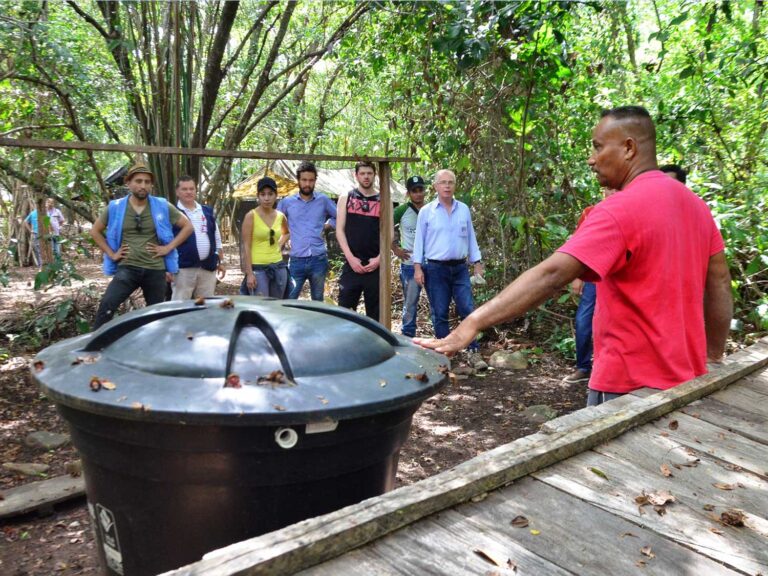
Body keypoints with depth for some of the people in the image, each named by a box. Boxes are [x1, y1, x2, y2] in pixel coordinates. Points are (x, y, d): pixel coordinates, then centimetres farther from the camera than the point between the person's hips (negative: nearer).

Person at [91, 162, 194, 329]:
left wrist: (169, 247, -4)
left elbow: (188, 227, 4)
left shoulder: (162, 206, 0)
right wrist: (111, 253, 3)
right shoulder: (115, 207, 2)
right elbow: (95, 231, 14)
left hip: (155, 270, 1)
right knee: (106, 306, -18)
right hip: (127, 268, 0)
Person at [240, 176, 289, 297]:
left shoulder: (280, 216, 7)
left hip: (278, 268, 5)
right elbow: (246, 247, -9)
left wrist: (279, 245, 11)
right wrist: (249, 273, -15)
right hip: (258, 268, -5)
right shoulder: (251, 216, -6)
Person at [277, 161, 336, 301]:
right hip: (297, 260, 0)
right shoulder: (286, 202, 6)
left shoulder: (323, 200, 6)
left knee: (318, 301, 13)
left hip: (318, 260, 1)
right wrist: (290, 231, 6)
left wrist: (326, 226, 5)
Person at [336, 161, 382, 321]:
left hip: (375, 265, 1)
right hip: (352, 264, 0)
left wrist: (379, 258, -8)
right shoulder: (345, 198, 7)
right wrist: (350, 257, -9)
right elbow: (339, 230, 1)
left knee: (375, 313, 7)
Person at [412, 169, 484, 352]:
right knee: (440, 314, 4)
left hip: (460, 268, 2)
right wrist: (417, 267, -6)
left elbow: (471, 238, 12)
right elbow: (419, 241, 1)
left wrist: (477, 264, 9)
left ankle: (474, 349, 10)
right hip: (435, 269, -2)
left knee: (468, 309, -1)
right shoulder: (426, 211, 0)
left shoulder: (464, 209, 8)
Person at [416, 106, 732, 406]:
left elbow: (551, 274, -32)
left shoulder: (620, 210, -21)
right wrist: (715, 358, 18)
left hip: (631, 385, -8)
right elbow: (720, 284, 10)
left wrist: (472, 324, -37)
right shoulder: (694, 203, 6)